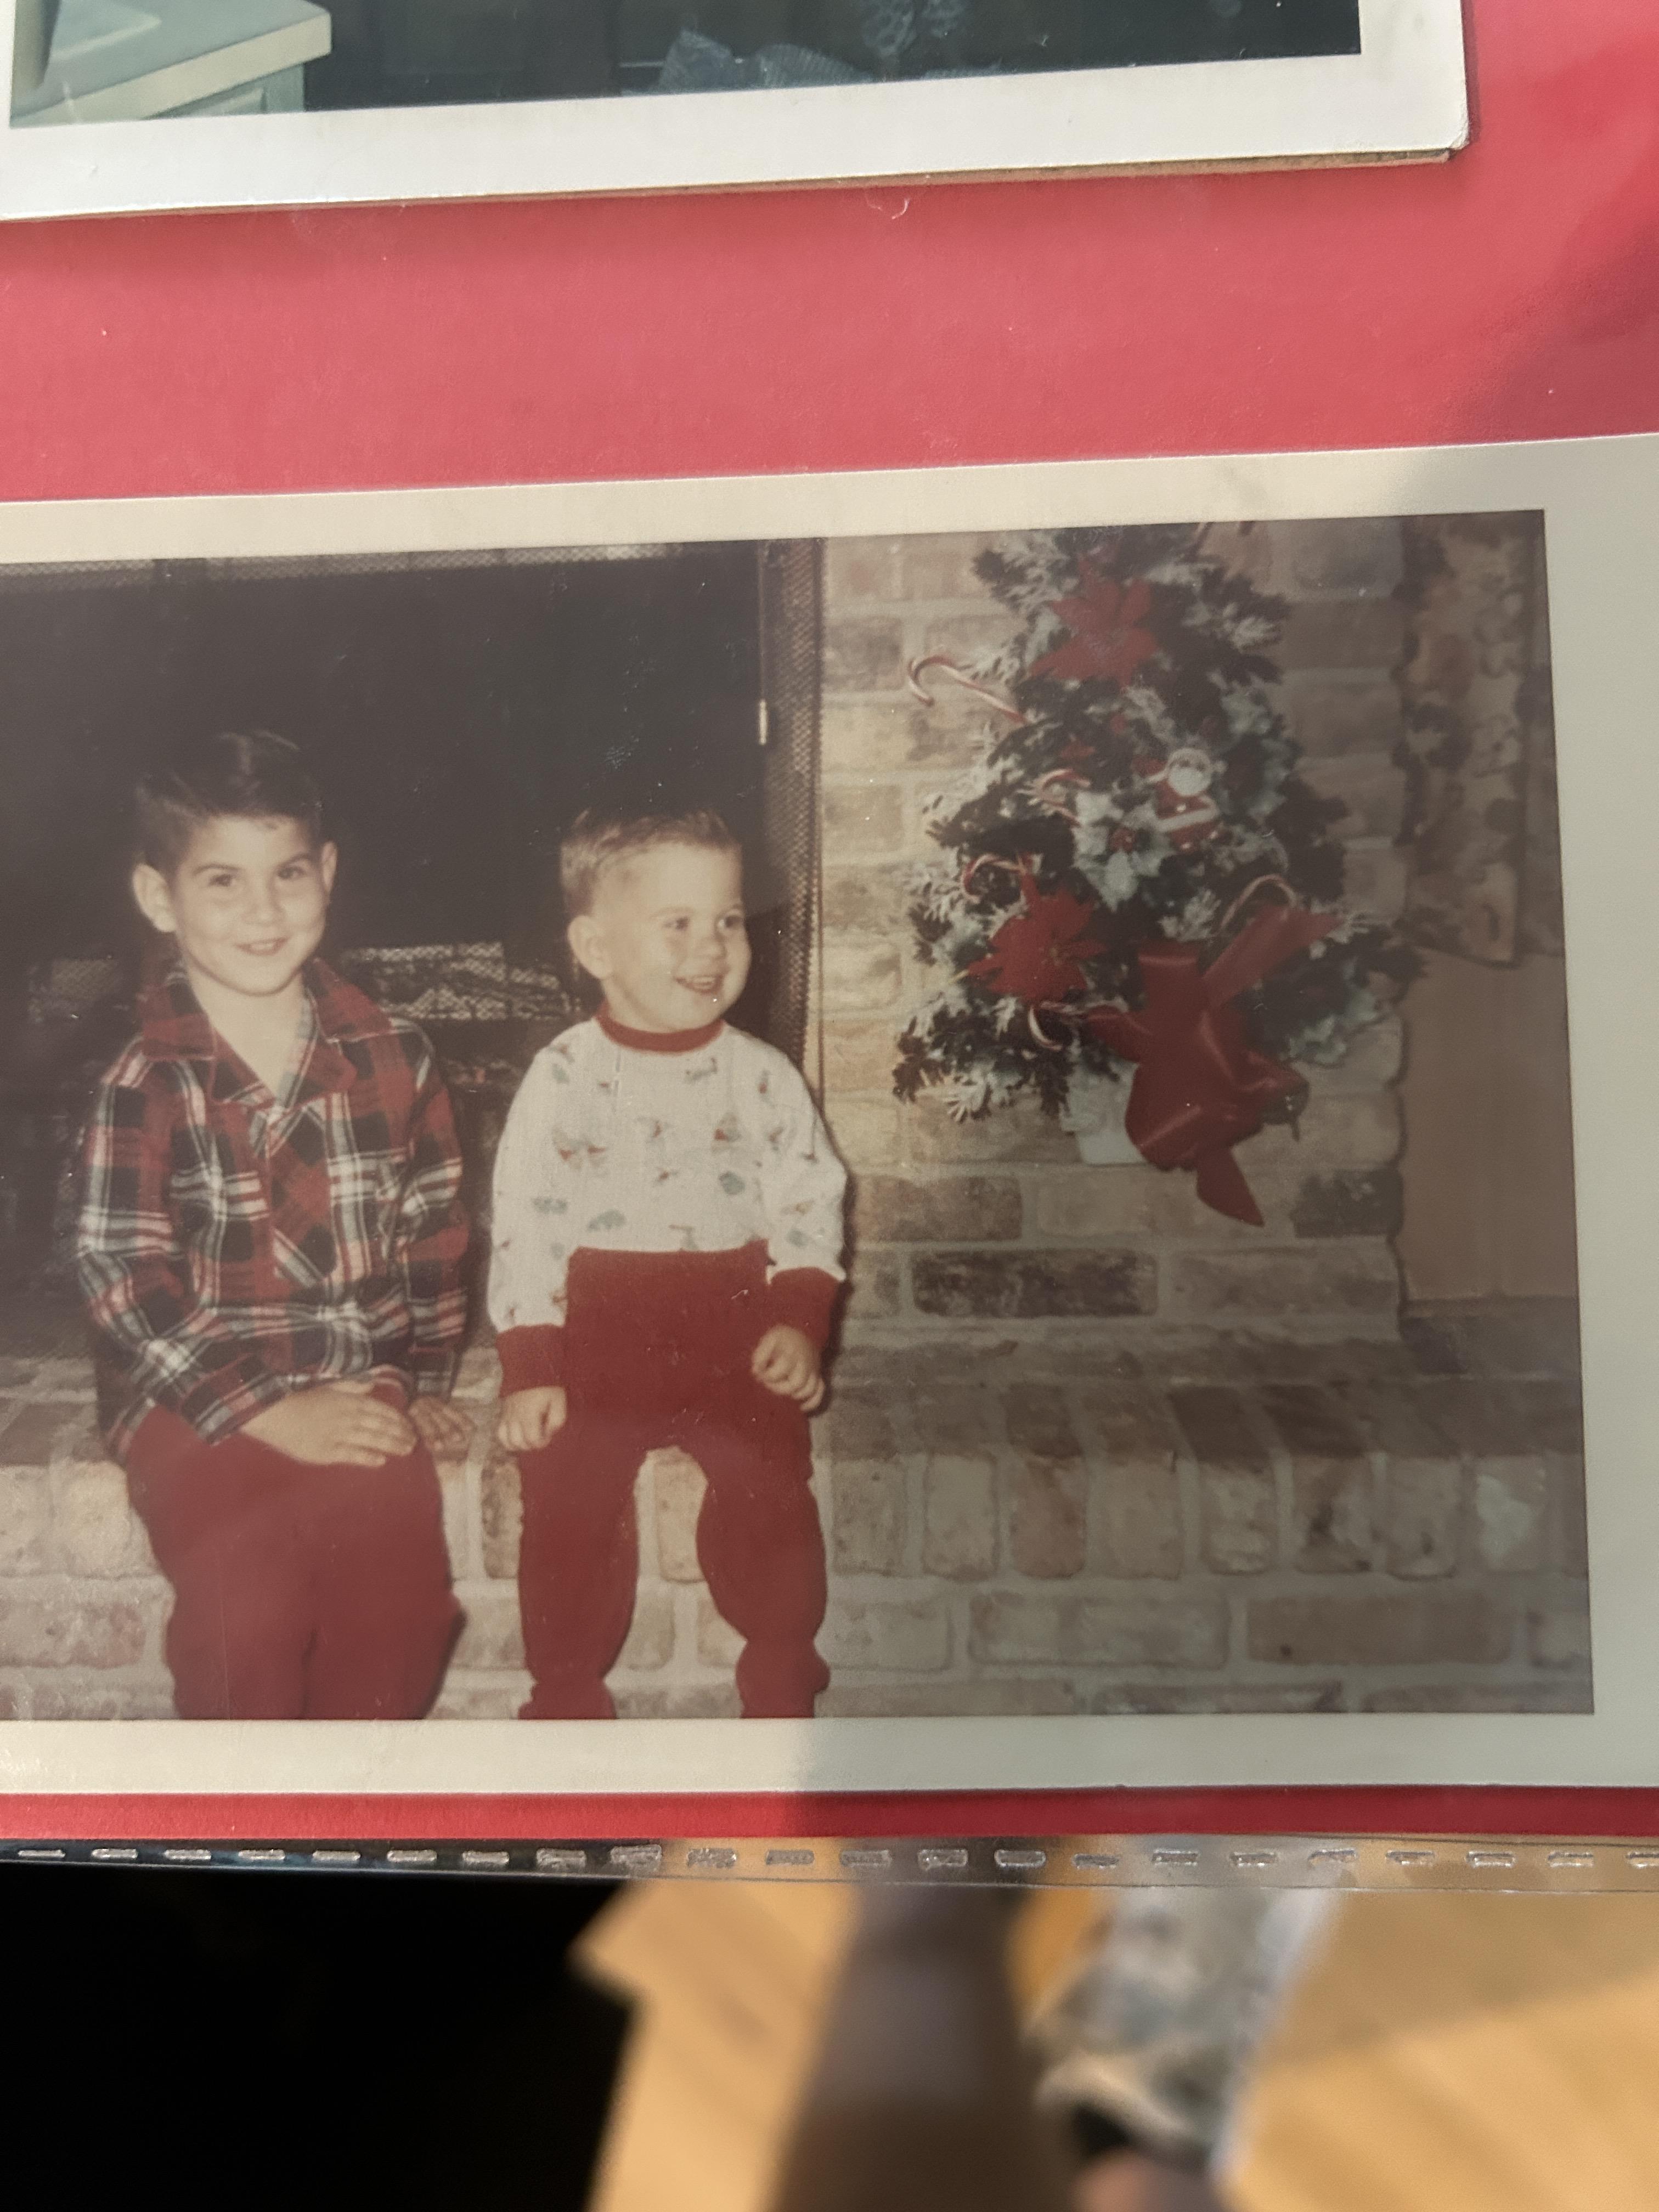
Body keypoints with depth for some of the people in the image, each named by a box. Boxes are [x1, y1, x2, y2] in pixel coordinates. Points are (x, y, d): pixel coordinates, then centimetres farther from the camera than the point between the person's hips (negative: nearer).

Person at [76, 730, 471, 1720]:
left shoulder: (395, 1059, 5)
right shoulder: (141, 1088, -4)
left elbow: (435, 1236, 11)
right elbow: (124, 1278, -9)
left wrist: (421, 1381, 3)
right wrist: (269, 1411, -15)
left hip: (361, 1386, 2)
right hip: (196, 1397, -2)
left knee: (401, 1592, -21)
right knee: (250, 1607, -24)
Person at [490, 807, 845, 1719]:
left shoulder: (761, 1075, 4)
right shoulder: (562, 1078, -1)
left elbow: (808, 1202, 5)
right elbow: (524, 1224, -2)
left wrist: (798, 1322, -9)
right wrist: (530, 1369, -7)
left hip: (734, 1320, 1)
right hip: (598, 1325, -1)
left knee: (769, 1480, -10)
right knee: (569, 1491, -8)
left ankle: (782, 1679, 14)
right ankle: (567, 1694, 14)